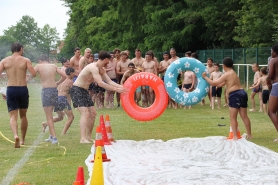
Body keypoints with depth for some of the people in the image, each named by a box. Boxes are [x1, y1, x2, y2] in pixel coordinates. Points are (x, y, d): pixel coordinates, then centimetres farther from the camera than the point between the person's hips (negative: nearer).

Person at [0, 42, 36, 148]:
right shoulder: (25, 60, 0)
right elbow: (33, 74, -9)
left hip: (11, 89, 0)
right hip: (23, 89, 0)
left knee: (13, 116, -3)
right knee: (23, 116, 18)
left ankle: (15, 135, -30)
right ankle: (22, 140, 26)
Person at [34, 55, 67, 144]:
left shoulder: (39, 66, 3)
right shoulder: (54, 66, 11)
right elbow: (64, 76, 6)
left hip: (46, 90, -4)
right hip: (54, 89, 4)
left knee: (49, 116, 0)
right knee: (50, 114, 20)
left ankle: (54, 137, -9)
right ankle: (51, 136, 26)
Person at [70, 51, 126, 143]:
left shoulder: (102, 69, 7)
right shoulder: (93, 67, -24)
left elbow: (109, 81, 4)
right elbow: (100, 83, -32)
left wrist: (121, 87, -11)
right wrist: (116, 89, -33)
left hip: (84, 90, 10)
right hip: (77, 90, -10)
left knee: (93, 113, 12)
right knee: (85, 113, -21)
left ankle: (88, 137, 21)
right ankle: (83, 139, -27)